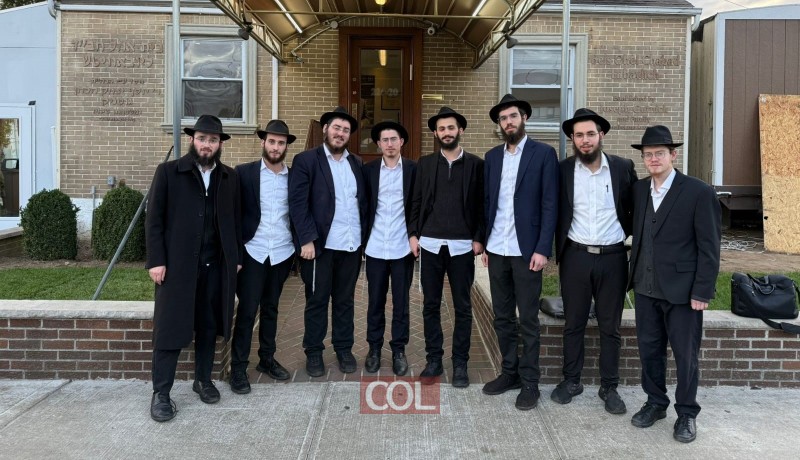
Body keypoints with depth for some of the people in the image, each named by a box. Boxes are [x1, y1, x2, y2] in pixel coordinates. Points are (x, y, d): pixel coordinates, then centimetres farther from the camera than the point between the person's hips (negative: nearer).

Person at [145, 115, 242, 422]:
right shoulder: (168, 172, -2)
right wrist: (156, 260, -10)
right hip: (177, 264, -3)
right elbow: (154, 220, -3)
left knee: (209, 327, 11)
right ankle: (160, 393, 10)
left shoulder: (230, 177, 8)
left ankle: (203, 380, 27)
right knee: (170, 328, 1)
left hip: (216, 265, 3)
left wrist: (237, 257, 8)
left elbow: (235, 221, 12)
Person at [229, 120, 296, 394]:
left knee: (271, 309, 15)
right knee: (246, 311, 0)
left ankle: (267, 359, 28)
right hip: (253, 252, -3)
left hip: (282, 253, 3)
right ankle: (238, 367, 10)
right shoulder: (244, 173, -2)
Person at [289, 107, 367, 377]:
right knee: (317, 300, 7)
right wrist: (307, 239, -15)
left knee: (345, 300, 13)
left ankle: (344, 349, 25)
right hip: (320, 244, -4)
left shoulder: (356, 163, 13)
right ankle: (314, 352, 20)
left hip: (351, 244, 4)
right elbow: (297, 203, -9)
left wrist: (363, 236, 4)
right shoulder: (306, 160, -2)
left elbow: (362, 201, 12)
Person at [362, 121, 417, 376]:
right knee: (375, 301, 9)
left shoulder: (413, 169, 1)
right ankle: (374, 348, 22)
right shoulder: (368, 169, 4)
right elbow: (363, 205, 7)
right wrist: (362, 238, 3)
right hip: (375, 247, 1)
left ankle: (399, 350, 20)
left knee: (401, 302, 8)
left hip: (403, 247, -1)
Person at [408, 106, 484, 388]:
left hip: (462, 245, -1)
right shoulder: (425, 164, 8)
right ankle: (433, 360, 18)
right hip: (430, 244, 2)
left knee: (462, 307, 5)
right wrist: (413, 234, 1)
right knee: (430, 305, 7)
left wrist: (479, 238, -5)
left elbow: (482, 204, 2)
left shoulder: (476, 165, 4)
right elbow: (416, 202, 8)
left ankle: (460, 363, 16)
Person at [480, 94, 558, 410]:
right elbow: (487, 202, 12)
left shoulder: (544, 154, -3)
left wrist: (542, 249, -13)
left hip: (526, 250, -5)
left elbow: (549, 204, -7)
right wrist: (484, 243, 7)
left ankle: (529, 382, 15)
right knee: (502, 317, 13)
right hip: (496, 250, 5)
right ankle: (509, 372, 26)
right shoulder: (492, 156, 11)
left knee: (528, 320, 3)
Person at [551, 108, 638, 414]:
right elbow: (554, 212, 5)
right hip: (575, 257, 0)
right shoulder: (562, 171, -1)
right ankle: (571, 380, 25)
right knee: (573, 323, 10)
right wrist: (555, 251, 1)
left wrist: (631, 240, 4)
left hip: (613, 257, 0)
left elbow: (635, 210, 8)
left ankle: (609, 387, 22)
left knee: (610, 326, 9)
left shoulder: (623, 168, 0)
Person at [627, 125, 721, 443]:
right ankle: (655, 403, 32)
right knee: (649, 349, 14)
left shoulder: (699, 192, -10)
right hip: (646, 288, 5)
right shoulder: (639, 190, 6)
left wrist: (702, 292, -13)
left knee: (685, 355, 8)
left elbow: (709, 246, -10)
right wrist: (634, 276, 6)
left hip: (682, 290, -5)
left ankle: (686, 413, 25)